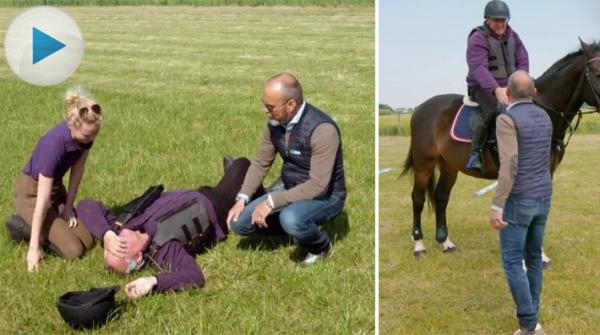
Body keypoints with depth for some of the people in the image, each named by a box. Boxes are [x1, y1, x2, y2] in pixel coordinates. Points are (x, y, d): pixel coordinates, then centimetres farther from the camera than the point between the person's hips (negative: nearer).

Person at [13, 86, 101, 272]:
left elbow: (78, 169, -2)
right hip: (31, 192, -7)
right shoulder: (54, 145, -37)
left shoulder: (85, 133, -18)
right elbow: (43, 200, -34)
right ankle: (24, 227, 3)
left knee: (87, 242, -4)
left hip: (56, 187, 7)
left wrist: (68, 206, -4)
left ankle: (34, 227, 14)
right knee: (73, 250, -17)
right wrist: (34, 247, -29)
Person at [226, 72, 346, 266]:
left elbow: (318, 185, -31)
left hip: (324, 196, -7)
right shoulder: (275, 123, -7)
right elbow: (260, 163, 5)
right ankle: (298, 226, 11)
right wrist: (242, 198, -8)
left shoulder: (322, 129, -29)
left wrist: (272, 201, -31)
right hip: (291, 191, 7)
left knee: (291, 219, -38)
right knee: (239, 222, -7)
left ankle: (320, 246, -4)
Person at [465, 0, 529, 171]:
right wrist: (496, 89, -40)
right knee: (492, 111, -36)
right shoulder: (478, 39, -13)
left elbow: (523, 61, 8)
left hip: (509, 87, 7)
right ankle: (475, 153, -23)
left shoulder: (512, 36, 10)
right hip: (483, 87, -7)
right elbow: (478, 68, -26)